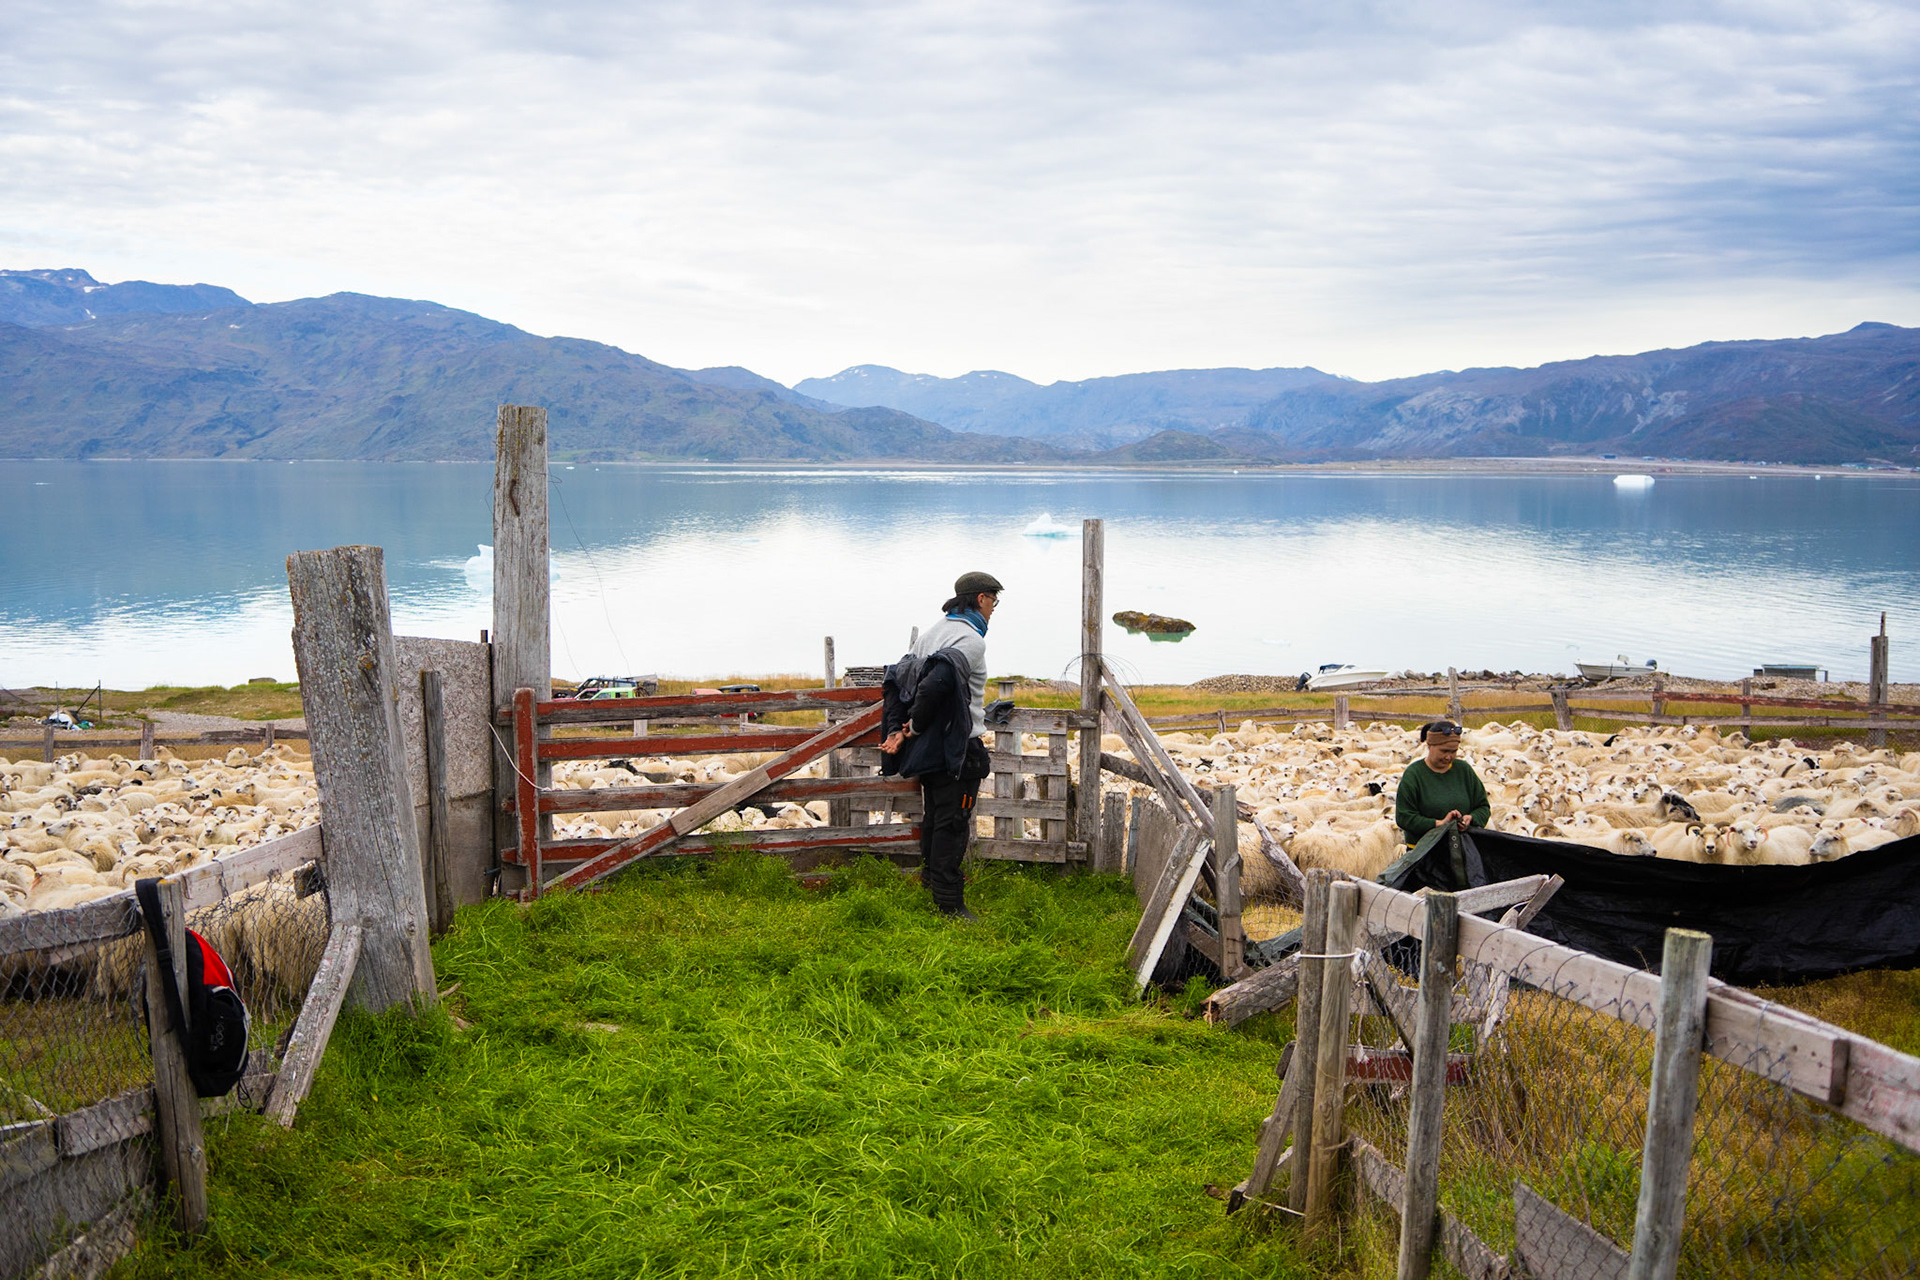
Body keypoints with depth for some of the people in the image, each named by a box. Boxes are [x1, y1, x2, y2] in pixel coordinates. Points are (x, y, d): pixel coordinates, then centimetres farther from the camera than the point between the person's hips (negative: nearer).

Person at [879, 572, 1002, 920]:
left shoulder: (932, 632, 11)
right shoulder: (971, 639, -17)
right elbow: (937, 682, -30)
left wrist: (900, 729, 2)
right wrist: (914, 728, -17)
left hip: (930, 745, 9)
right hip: (959, 747, -9)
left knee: (934, 814, 21)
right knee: (953, 823, -4)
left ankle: (932, 875, 36)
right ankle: (949, 903, -1)